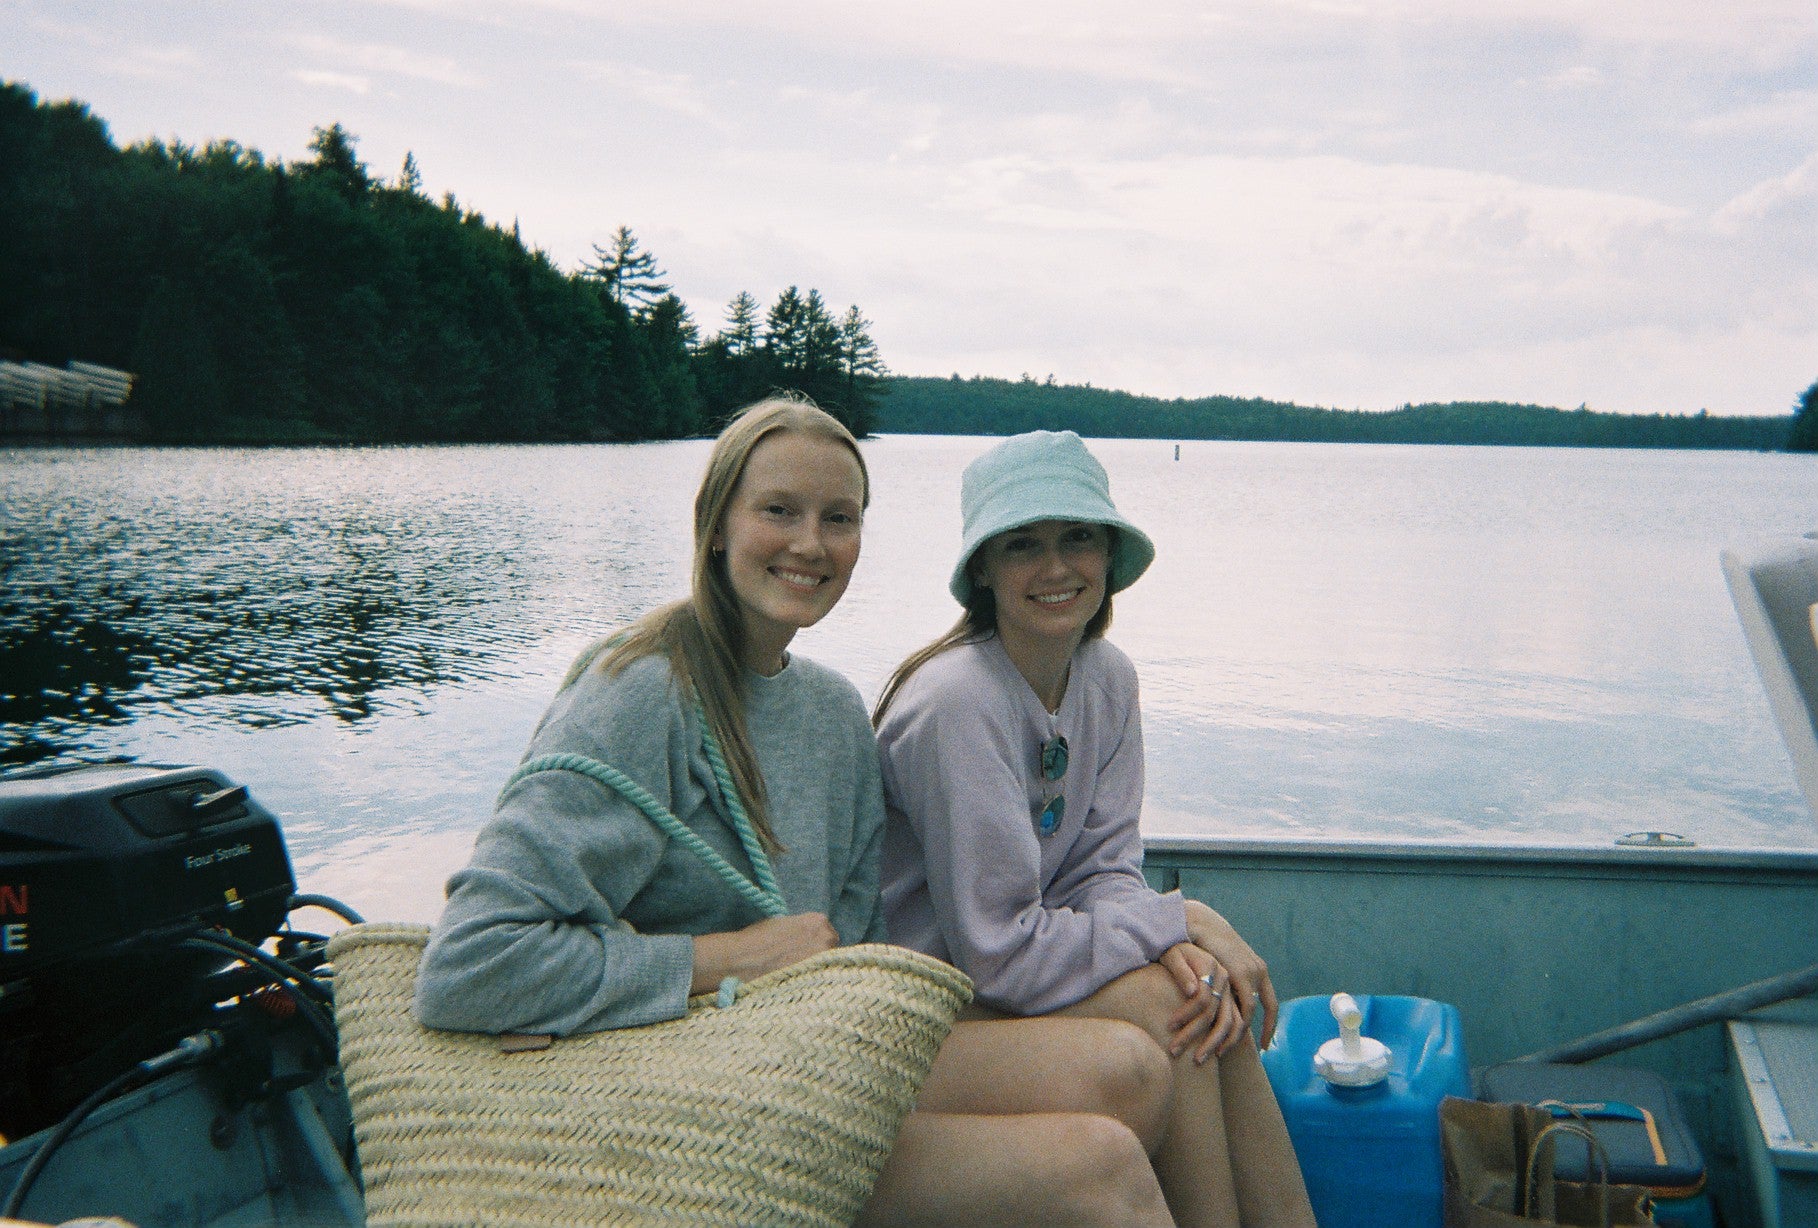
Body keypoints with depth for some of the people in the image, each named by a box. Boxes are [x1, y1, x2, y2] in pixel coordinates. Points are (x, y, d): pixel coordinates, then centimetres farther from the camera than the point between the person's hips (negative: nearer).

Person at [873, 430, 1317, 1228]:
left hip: (997, 962, 7)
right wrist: (1177, 928, -20)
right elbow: (995, 951, -25)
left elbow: (1103, 868, 0)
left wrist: (1184, 942, -21)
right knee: (1159, 1005, -25)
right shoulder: (958, 702, -25)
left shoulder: (1108, 679, -1)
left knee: (1213, 993, -16)